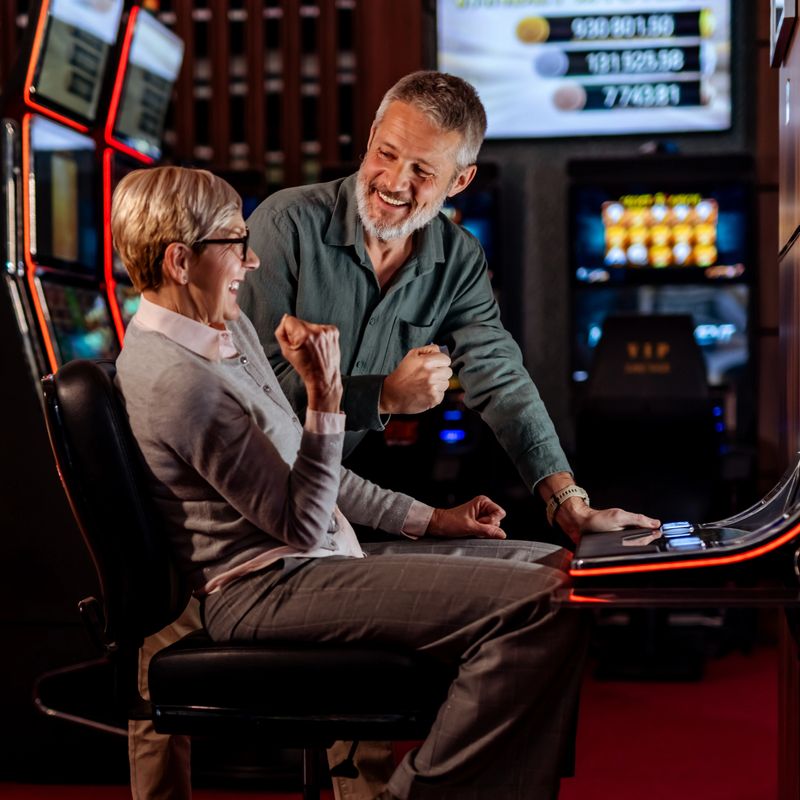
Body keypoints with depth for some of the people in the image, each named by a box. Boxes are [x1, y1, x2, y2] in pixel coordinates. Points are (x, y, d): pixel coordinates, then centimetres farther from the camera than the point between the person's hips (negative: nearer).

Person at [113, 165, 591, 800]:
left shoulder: (227, 327, 12)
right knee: (543, 607, -22)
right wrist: (325, 397, -25)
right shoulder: (181, 380, -20)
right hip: (263, 592, -11)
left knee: (554, 566, 6)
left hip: (311, 559, 11)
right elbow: (303, 525, -18)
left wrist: (427, 519, 17)